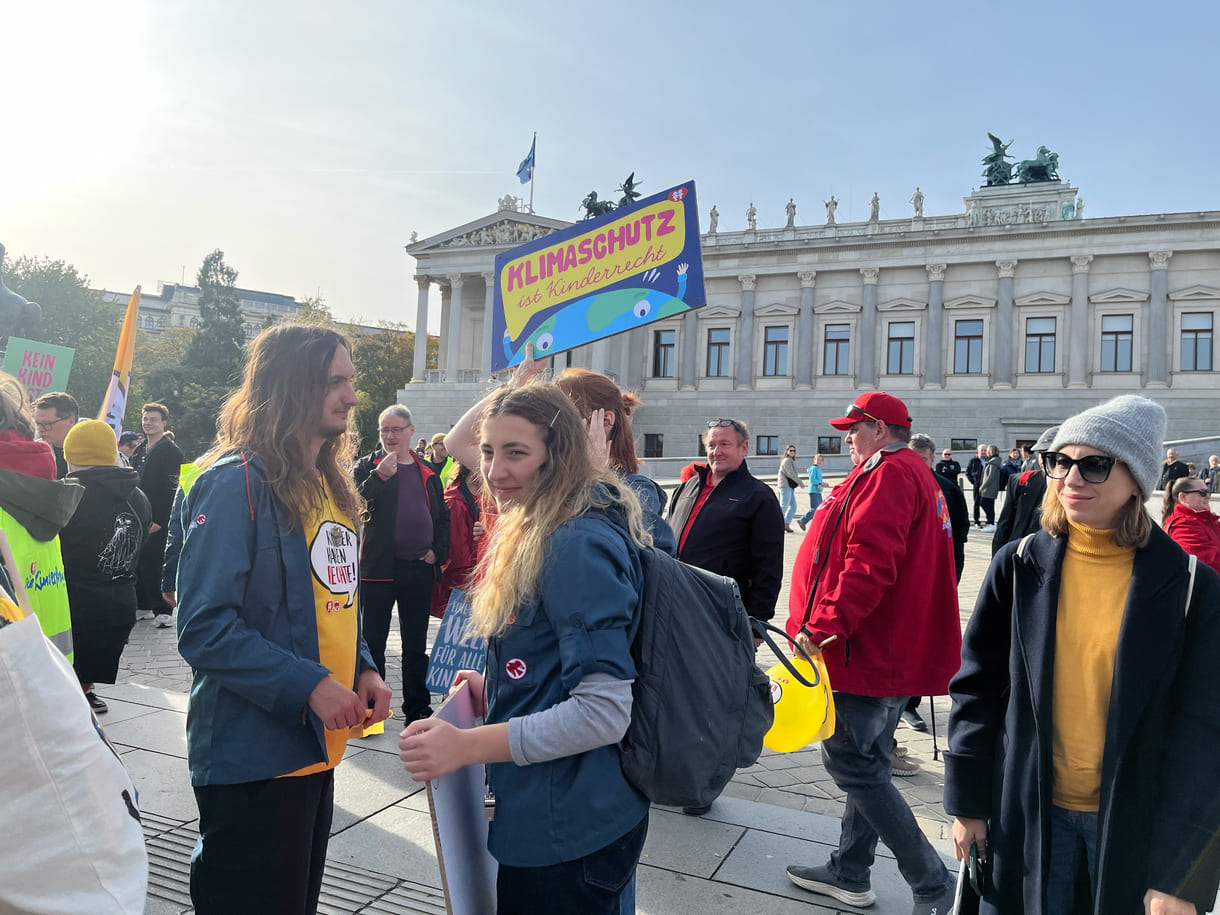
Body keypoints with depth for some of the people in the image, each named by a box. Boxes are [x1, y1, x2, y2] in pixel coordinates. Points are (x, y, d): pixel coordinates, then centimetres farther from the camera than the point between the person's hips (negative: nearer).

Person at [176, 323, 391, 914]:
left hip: (318, 746, 8)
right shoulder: (237, 483, -16)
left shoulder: (332, 487, 10)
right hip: (253, 753, -8)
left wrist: (363, 669, 1)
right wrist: (308, 685, -24)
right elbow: (203, 626, -20)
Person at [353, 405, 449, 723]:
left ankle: (417, 708, 24)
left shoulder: (427, 471, 12)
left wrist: (438, 551, 3)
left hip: (420, 567, 4)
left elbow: (443, 515, 15)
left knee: (416, 643, 13)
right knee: (372, 640, 5)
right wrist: (379, 476, -24)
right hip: (379, 565, -3)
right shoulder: (367, 466, 1)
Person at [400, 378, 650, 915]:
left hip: (567, 832, -9)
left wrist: (467, 745, -23)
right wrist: (494, 692, 4)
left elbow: (604, 711, -26)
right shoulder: (542, 535, 9)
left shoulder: (579, 545, -22)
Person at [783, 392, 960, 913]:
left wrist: (823, 625, -26)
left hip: (869, 650, -11)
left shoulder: (888, 474, -15)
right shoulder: (915, 474, 20)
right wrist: (829, 624, 20)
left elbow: (869, 563, -27)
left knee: (849, 762, -4)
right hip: (897, 650, 11)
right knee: (868, 763, 17)